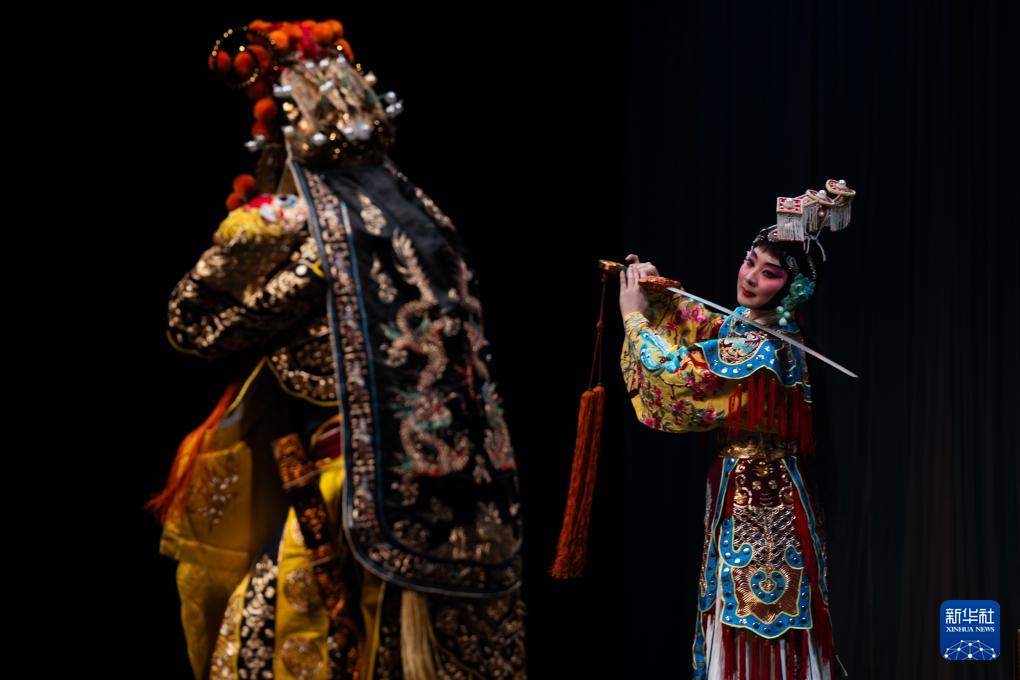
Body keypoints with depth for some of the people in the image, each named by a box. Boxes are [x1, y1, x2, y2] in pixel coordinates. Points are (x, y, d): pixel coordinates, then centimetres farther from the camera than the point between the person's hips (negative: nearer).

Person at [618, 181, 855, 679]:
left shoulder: (758, 349, -21)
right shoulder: (744, 324, 7)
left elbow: (676, 376, -21)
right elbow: (695, 324, 27)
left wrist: (635, 316, -9)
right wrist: (654, 290, 11)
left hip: (753, 499, -10)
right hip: (745, 485, 10)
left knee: (752, 619, -5)